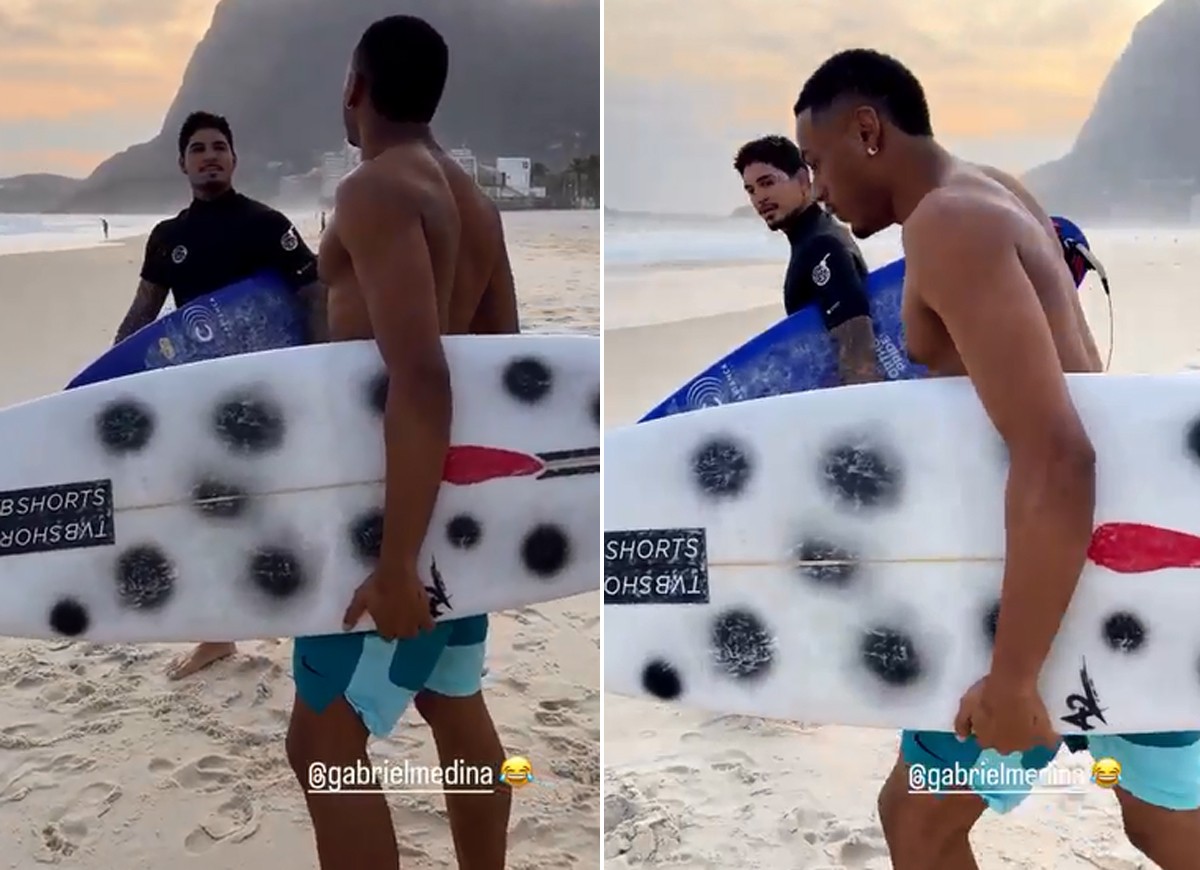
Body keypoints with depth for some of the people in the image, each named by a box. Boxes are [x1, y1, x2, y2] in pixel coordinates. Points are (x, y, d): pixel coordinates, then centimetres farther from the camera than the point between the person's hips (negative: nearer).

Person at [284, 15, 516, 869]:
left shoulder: (375, 191, -18)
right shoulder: (473, 200, 9)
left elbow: (421, 378, -29)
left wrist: (396, 561, -30)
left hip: (400, 504, -9)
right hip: (459, 498, 9)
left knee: (325, 744, -2)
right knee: (454, 703, 20)